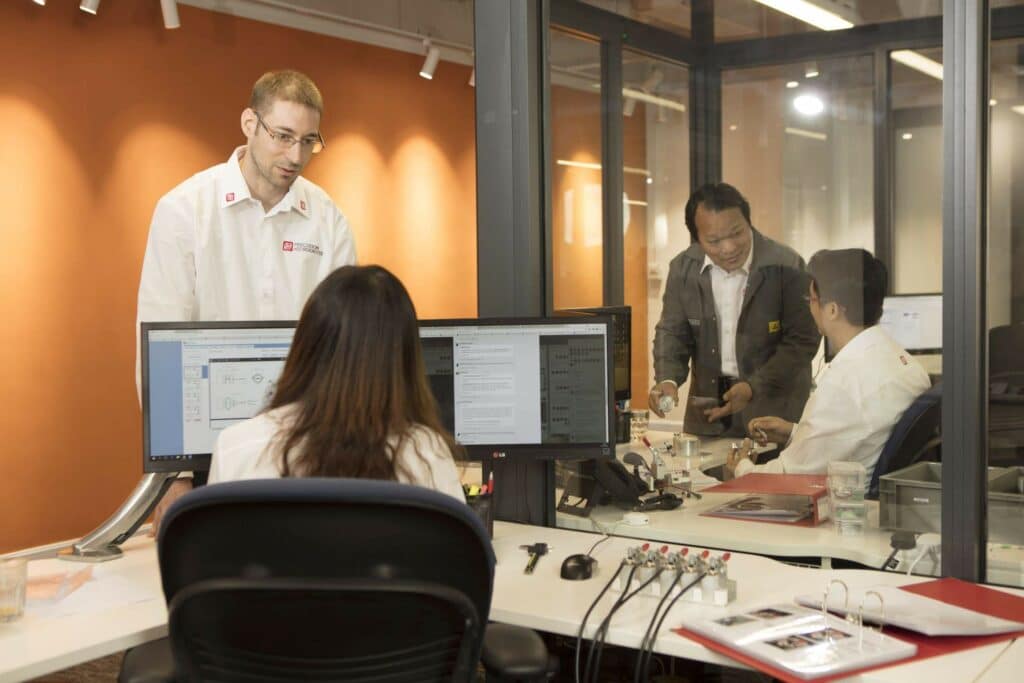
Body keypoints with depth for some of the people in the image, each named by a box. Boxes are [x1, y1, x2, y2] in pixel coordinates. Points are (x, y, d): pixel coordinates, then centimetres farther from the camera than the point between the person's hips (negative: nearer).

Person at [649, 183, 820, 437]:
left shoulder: (786, 266, -14)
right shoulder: (683, 268, -2)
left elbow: (803, 340, -13)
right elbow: (672, 331, 5)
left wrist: (753, 387, -22)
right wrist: (667, 379, -15)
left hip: (773, 404, -3)